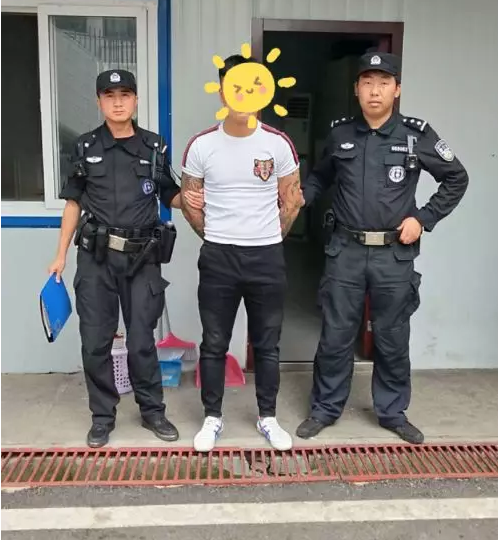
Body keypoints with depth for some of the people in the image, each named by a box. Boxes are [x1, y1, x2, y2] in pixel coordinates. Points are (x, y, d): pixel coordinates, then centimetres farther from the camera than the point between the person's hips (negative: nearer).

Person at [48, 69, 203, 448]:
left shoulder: (154, 147, 4)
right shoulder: (86, 147, 5)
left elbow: (170, 196, 11)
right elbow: (74, 202, 9)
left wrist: (189, 200, -12)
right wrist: (61, 254, 7)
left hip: (142, 259, -1)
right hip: (95, 258, 1)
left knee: (141, 340, 6)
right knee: (95, 342, 6)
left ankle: (152, 411, 24)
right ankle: (103, 416, 23)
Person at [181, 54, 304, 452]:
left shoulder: (279, 144, -3)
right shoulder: (201, 146, -3)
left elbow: (291, 201, 8)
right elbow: (189, 201, 8)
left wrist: (268, 239, 11)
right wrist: (215, 238, 10)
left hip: (267, 258, 0)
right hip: (217, 258, 0)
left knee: (267, 344, 11)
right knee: (214, 344, 8)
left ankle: (268, 417, 27)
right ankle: (213, 418, 25)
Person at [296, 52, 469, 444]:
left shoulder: (417, 135, -3)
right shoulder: (340, 133, 3)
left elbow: (456, 179, 6)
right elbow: (321, 177, 17)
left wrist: (423, 218, -3)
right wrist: (300, 195, -2)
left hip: (395, 254, -1)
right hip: (345, 251, 1)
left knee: (392, 339, 12)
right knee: (336, 336, 8)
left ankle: (393, 412, 30)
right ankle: (325, 409, 25)